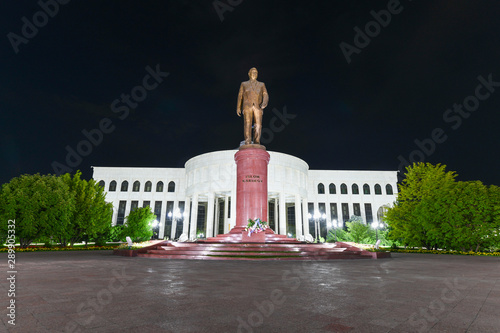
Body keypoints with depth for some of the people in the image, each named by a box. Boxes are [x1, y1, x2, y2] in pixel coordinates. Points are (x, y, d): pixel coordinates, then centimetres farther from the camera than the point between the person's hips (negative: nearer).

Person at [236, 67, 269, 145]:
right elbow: (240, 96, 15)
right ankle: (247, 143, -21)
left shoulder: (261, 84, 21)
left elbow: (265, 96, 7)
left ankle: (256, 143, -14)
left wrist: (264, 103, -15)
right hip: (247, 107, -1)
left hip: (258, 107, 1)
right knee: (247, 124, -15)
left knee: (258, 125, -13)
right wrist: (238, 108, 4)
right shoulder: (244, 84, 20)